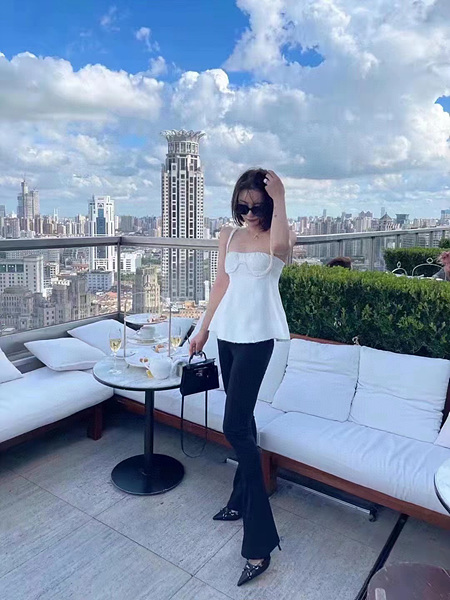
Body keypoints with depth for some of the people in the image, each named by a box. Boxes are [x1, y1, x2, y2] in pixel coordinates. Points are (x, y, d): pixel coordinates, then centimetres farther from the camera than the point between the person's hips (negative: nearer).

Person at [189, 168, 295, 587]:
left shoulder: (279, 235, -4)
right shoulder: (228, 235, 11)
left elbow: (280, 246, -31)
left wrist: (279, 198, -22)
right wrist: (203, 330, 17)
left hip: (256, 337, -6)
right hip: (227, 333, 6)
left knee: (235, 426, -10)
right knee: (242, 420, 15)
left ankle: (259, 541, 1)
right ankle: (241, 501, 33)